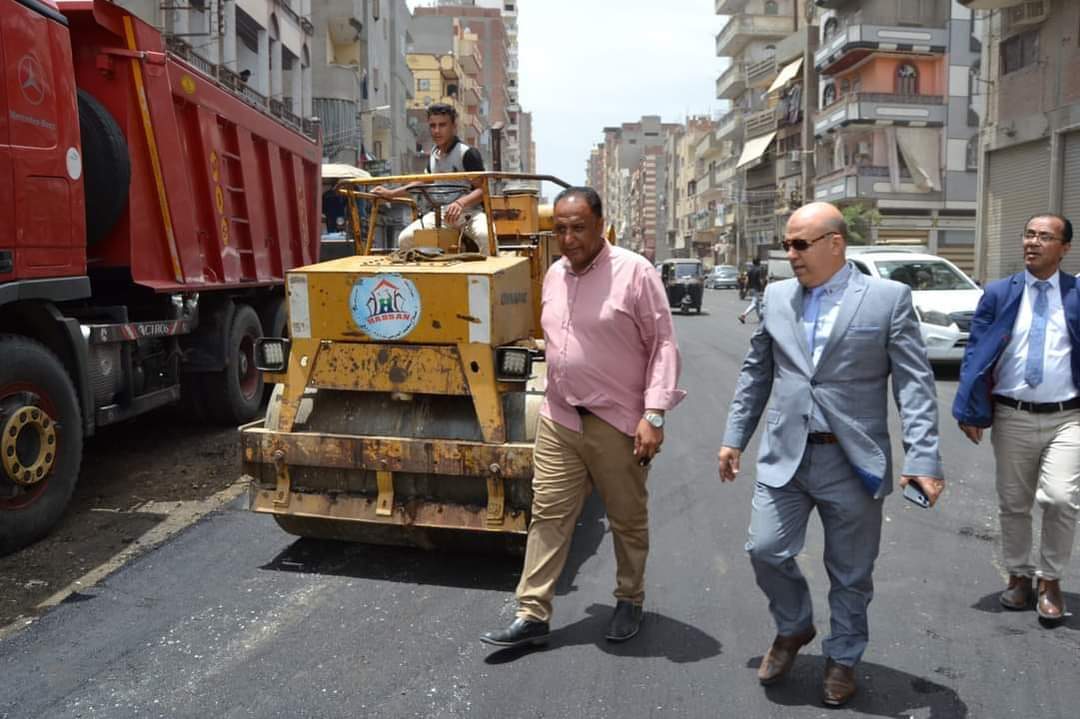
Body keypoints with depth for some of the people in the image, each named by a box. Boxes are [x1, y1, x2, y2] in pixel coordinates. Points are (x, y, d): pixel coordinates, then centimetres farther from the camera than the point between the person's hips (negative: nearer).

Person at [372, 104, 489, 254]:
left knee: (485, 236, -38)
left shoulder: (468, 153, -12)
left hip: (469, 212, -6)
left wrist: (460, 203, -37)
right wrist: (390, 193, 21)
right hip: (441, 213, 6)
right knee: (405, 238, -8)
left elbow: (481, 190, -17)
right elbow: (424, 181, 27)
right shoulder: (434, 154, 11)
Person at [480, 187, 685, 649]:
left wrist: (654, 414, -18)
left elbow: (663, 345, -12)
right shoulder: (555, 274, 8)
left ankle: (630, 601, 32)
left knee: (628, 519, 11)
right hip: (559, 419, 5)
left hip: (618, 423, -5)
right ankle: (533, 615, 13)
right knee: (549, 515, 5)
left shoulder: (634, 272, -11)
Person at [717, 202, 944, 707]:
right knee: (766, 550, 0)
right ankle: (793, 628, 30)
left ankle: (842, 658, 34)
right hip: (785, 455, 3)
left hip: (854, 461, -2)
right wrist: (735, 437, 12)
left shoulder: (889, 298, -5)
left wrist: (923, 460, -16)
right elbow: (755, 373, 14)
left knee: (850, 572, 11)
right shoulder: (776, 297, 6)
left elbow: (915, 383, -8)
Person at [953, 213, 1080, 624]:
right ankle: (1019, 575, 31)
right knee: (1013, 504, 11)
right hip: (1012, 417, 1)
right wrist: (970, 411, -5)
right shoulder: (998, 294, 2)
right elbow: (975, 354, 1)